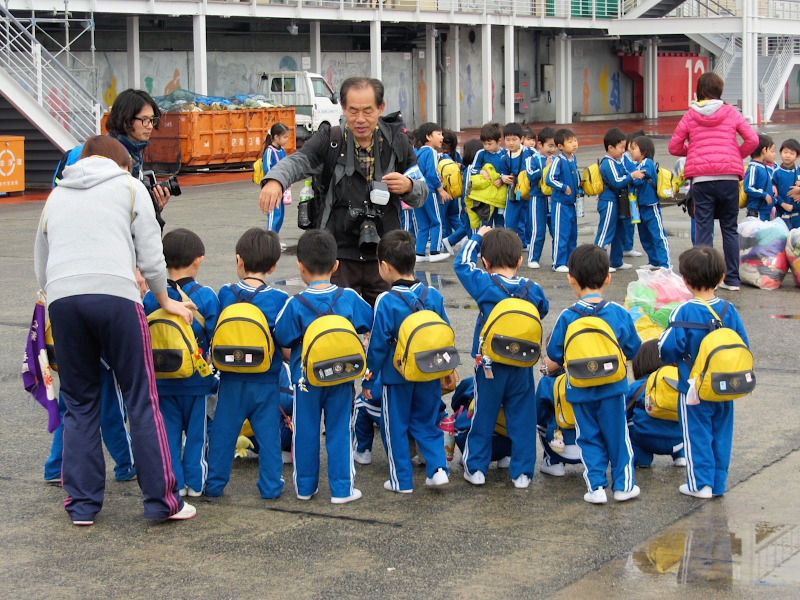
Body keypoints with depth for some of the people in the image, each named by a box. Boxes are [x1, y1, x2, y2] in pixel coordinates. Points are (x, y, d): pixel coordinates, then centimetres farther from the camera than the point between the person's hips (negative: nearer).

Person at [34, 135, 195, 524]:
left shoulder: (56, 196, 27)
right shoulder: (130, 187, 16)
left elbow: (40, 268, 29)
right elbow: (151, 256, 10)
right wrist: (165, 301, 23)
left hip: (61, 299, 3)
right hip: (115, 294, -3)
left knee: (79, 405, 11)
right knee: (142, 400, 2)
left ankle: (82, 503, 10)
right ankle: (161, 499, 2)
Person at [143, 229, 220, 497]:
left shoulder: (151, 298, -6)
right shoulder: (206, 296, -11)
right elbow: (216, 340, -7)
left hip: (163, 381, 1)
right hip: (197, 381, -1)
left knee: (169, 433, 11)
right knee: (197, 432, 11)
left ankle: (174, 483, 12)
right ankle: (195, 482, 15)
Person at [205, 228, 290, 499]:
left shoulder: (225, 294, -4)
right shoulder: (279, 299, -9)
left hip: (232, 380, 1)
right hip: (266, 382, -1)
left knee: (223, 432, 11)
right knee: (268, 433, 9)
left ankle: (215, 484, 18)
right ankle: (270, 485, 14)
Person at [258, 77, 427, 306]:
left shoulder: (396, 142, 4)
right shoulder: (329, 140, -2)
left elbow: (422, 195, 12)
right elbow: (298, 161, -20)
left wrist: (408, 186, -12)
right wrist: (275, 180, -42)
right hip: (338, 256, -2)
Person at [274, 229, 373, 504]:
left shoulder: (295, 304, -13)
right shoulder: (349, 298, -7)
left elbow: (281, 339, -8)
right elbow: (368, 323, 7)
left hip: (306, 378, -1)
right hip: (341, 378, 1)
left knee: (306, 432, 11)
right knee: (339, 432, 8)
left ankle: (305, 486, 20)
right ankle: (341, 488, 10)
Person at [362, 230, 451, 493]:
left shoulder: (386, 302, -16)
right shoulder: (433, 296, -2)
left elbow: (377, 345, -12)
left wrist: (368, 380, -2)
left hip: (397, 375, -4)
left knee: (395, 426, 9)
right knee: (426, 422, 18)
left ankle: (401, 480, 13)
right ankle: (438, 468, 6)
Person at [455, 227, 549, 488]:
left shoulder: (484, 285, -15)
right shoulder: (533, 289, -5)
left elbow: (462, 263, -2)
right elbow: (543, 310, 14)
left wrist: (478, 238, 10)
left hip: (490, 366, -2)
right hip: (523, 366, 2)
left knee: (483, 415, 10)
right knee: (522, 417, 9)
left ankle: (476, 468, 17)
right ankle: (522, 471, 12)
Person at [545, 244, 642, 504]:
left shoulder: (567, 318, -12)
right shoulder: (620, 314, -8)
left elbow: (553, 362, -7)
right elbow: (632, 350, 3)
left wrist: (550, 365, 16)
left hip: (580, 392, -1)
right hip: (612, 388, 1)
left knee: (589, 438, 11)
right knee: (617, 436, 13)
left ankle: (596, 486, 8)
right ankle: (623, 484, 19)